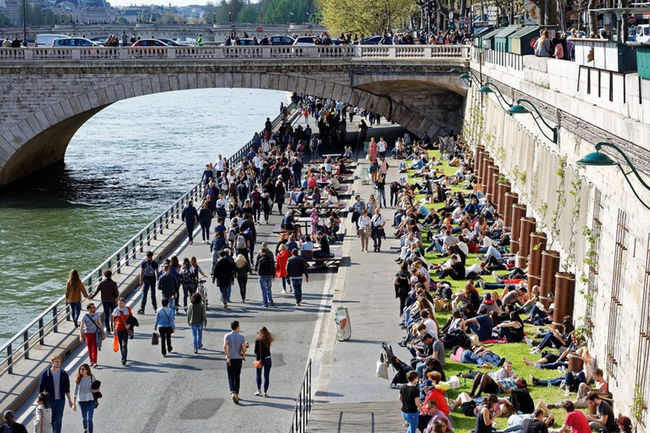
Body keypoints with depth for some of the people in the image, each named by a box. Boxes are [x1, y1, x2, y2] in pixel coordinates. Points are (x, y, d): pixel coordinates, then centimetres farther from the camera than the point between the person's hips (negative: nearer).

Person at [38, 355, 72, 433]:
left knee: (58, 420, -1)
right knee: (51, 420, 7)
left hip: (60, 400, 1)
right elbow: (41, 388, 0)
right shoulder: (45, 373, -5)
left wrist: (69, 400, 8)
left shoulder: (64, 374, 1)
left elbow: (67, 388, 8)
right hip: (49, 400, -1)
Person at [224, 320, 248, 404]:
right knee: (237, 377, 16)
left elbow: (225, 346, -19)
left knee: (231, 378, 2)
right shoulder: (241, 337, -3)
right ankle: (236, 394, 19)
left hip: (230, 360, -1)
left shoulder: (227, 336, -3)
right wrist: (246, 345, 13)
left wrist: (228, 356, -15)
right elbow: (244, 349, -10)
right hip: (238, 359, 1)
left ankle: (233, 393, -20)